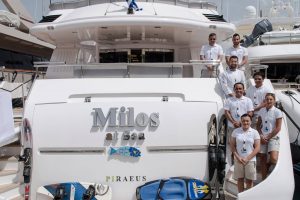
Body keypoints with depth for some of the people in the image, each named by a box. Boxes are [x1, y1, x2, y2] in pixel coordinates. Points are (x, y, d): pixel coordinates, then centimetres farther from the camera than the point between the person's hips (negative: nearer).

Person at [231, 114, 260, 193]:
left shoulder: (254, 132, -1)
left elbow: (257, 148, -5)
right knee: (240, 179, 9)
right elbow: (232, 145, 4)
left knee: (249, 180, 5)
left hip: (250, 160, -1)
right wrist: (237, 157, -9)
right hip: (238, 160, 1)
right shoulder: (236, 131, 3)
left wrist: (247, 158, -12)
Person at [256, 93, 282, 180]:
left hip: (273, 138, -4)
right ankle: (264, 179, 16)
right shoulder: (261, 111, 7)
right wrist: (261, 136, -5)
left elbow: (278, 128, -8)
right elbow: (258, 125, 10)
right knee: (263, 159, 6)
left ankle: (267, 167, 15)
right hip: (263, 138, 4)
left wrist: (268, 138, -10)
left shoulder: (277, 112, -5)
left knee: (274, 159, -18)